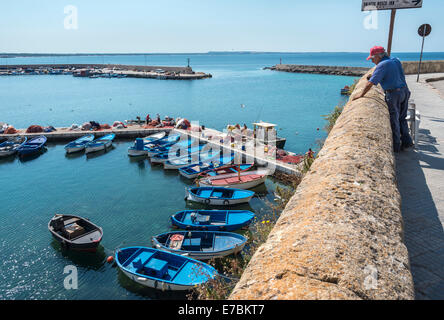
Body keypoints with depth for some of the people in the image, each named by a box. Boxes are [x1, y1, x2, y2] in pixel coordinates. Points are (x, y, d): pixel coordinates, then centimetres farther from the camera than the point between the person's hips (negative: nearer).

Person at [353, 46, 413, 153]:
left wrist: (361, 94, -9)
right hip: (405, 91, 8)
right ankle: (407, 141, 22)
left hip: (393, 94, -8)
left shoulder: (382, 65, -12)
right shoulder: (396, 61, 13)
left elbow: (371, 83, -16)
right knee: (401, 119, 18)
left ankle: (396, 146, 8)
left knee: (393, 120, 2)